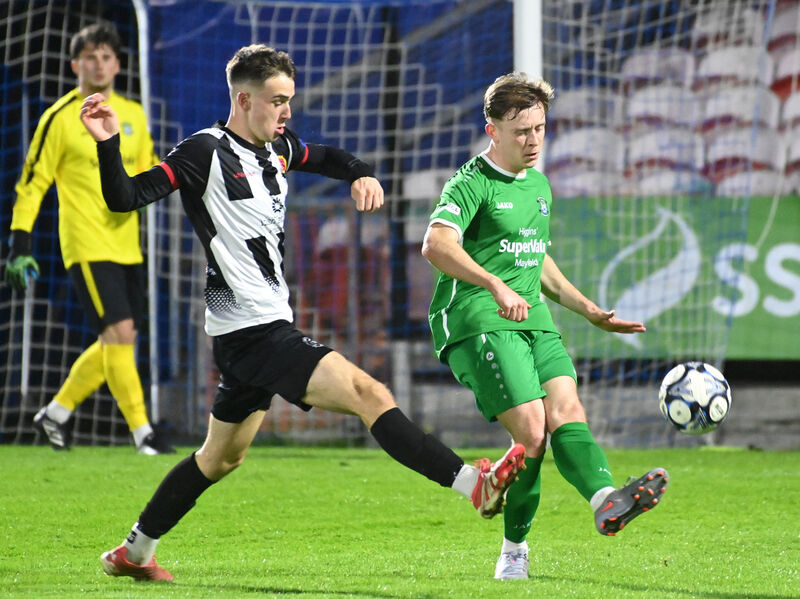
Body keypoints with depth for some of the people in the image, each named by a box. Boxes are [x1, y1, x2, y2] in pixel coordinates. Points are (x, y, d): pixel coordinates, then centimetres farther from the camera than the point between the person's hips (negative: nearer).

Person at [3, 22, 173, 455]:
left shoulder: (133, 114, 11)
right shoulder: (60, 118, -6)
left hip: (127, 247, 7)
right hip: (87, 247, -6)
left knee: (116, 343, 10)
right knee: (119, 332, -15)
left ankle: (56, 414, 26)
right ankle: (142, 432, -11)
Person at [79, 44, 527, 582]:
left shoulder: (278, 149, 12)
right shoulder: (206, 153, -11)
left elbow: (328, 158, 31)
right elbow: (125, 198, -16)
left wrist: (363, 175, 10)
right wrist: (108, 145, -32)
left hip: (270, 329, 10)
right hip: (250, 332, -10)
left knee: (222, 457, 20)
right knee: (367, 392, -20)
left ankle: (133, 553, 31)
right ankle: (474, 484, -28)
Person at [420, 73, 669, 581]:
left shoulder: (539, 184, 20)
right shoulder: (472, 183, -7)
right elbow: (437, 244, -25)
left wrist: (590, 310, 28)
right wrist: (496, 286, -38)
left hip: (532, 317, 6)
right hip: (477, 322, -6)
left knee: (567, 410, -18)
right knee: (532, 431, -19)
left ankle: (607, 501, -36)